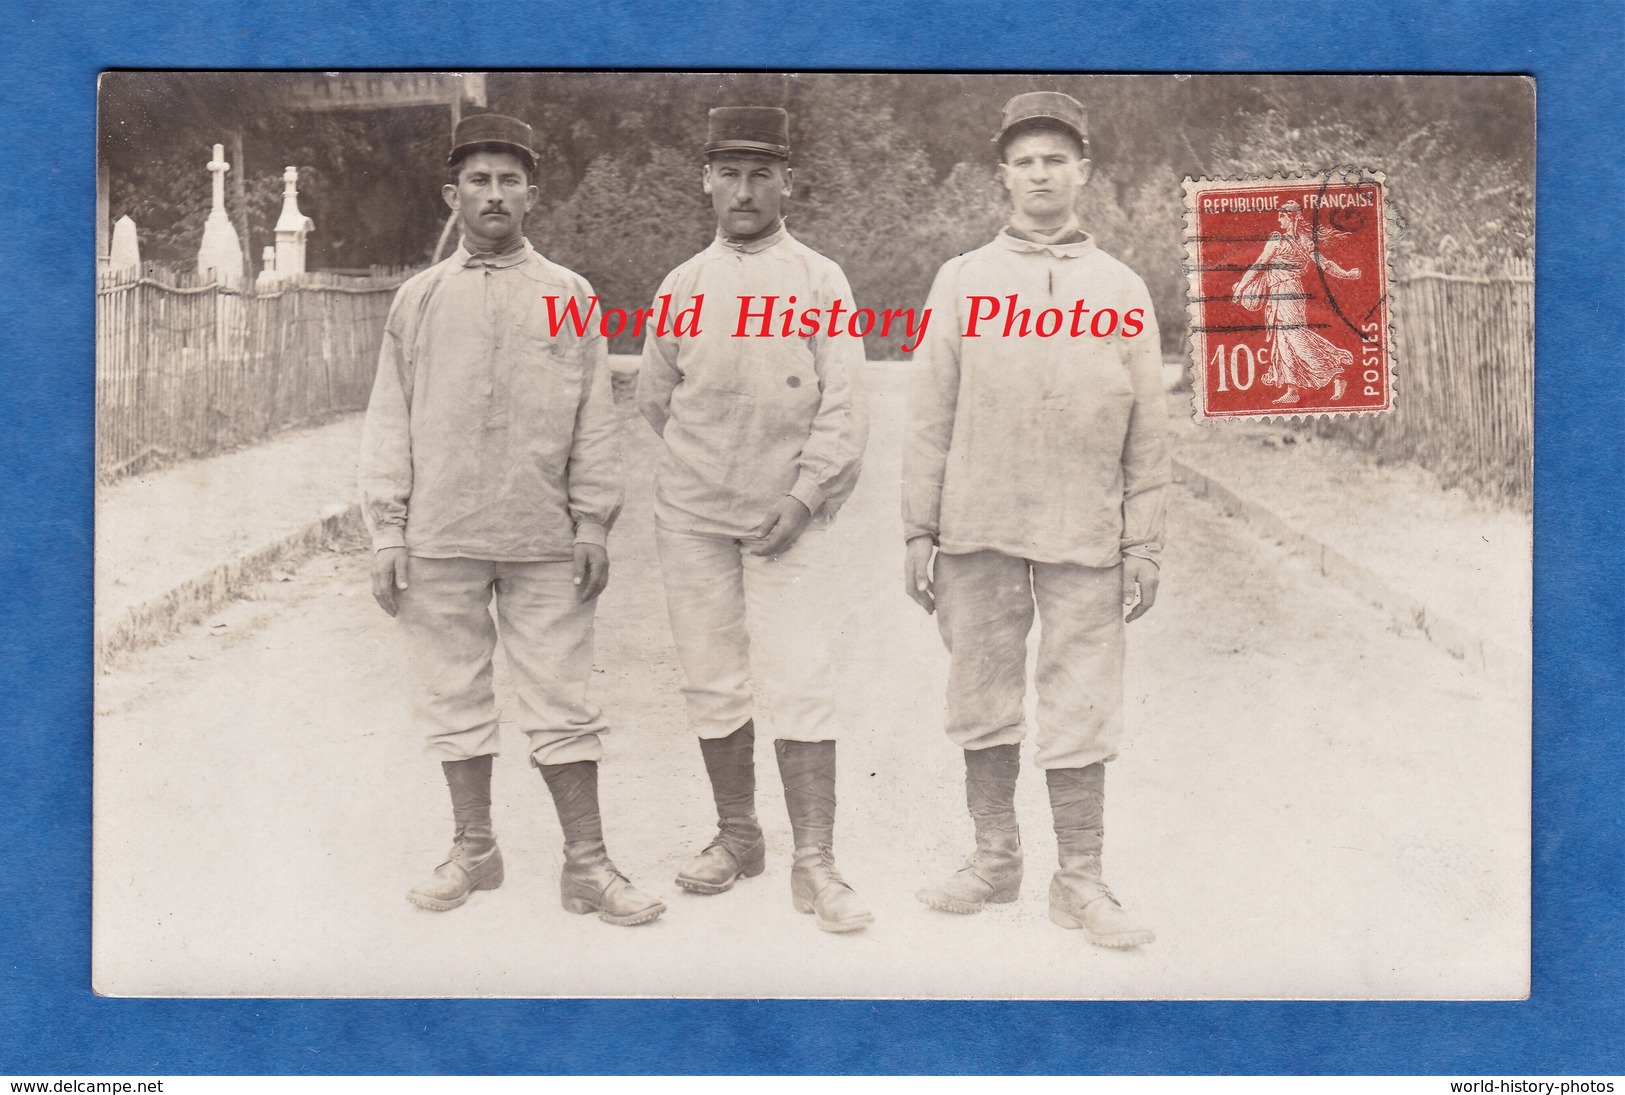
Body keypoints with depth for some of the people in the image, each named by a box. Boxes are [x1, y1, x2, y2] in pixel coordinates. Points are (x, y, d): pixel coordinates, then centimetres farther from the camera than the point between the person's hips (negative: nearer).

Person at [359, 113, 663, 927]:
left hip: (545, 541, -1)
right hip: (440, 538, 1)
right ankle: (472, 850, 23)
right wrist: (387, 531, 2)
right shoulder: (419, 300, 9)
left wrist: (593, 524, 1)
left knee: (562, 697, 0)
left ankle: (586, 862, 9)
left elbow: (594, 423, 6)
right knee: (452, 695, 8)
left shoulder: (570, 297, 7)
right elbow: (388, 422, 9)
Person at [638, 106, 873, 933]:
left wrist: (803, 495, -11)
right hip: (692, 516, 3)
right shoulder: (681, 287, 8)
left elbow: (842, 405, -4)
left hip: (788, 517, -3)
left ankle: (815, 865, -3)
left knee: (800, 683, -8)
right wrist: (703, 463, 14)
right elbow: (655, 397, 18)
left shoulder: (820, 281, 0)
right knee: (712, 681, 8)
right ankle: (737, 836, 23)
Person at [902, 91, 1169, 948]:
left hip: (1084, 535, 0)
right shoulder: (961, 281, 7)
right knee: (983, 700, 9)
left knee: (1081, 708, 2)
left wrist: (1144, 545, 2)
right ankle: (994, 859, 24)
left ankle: (1079, 881, 14)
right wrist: (918, 531, 1)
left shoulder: (1122, 290, 8)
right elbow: (929, 415, 5)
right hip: (976, 530, 1)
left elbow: (1147, 429, 7)